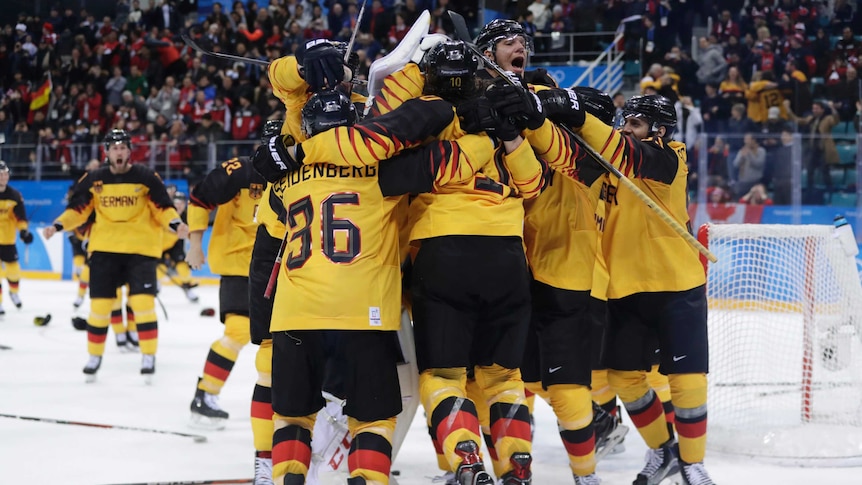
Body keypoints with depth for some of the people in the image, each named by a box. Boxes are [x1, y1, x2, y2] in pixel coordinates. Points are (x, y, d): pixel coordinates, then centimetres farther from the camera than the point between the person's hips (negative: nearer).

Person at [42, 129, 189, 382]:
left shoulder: (146, 178, -4)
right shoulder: (93, 180, 3)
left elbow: (162, 208, -3)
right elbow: (78, 209, 7)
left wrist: (176, 224, -20)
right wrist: (58, 225, -7)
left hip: (141, 249, -2)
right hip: (104, 248, 2)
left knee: (143, 303, -9)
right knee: (99, 304, 3)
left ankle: (148, 357, 2)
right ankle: (94, 356, 18)